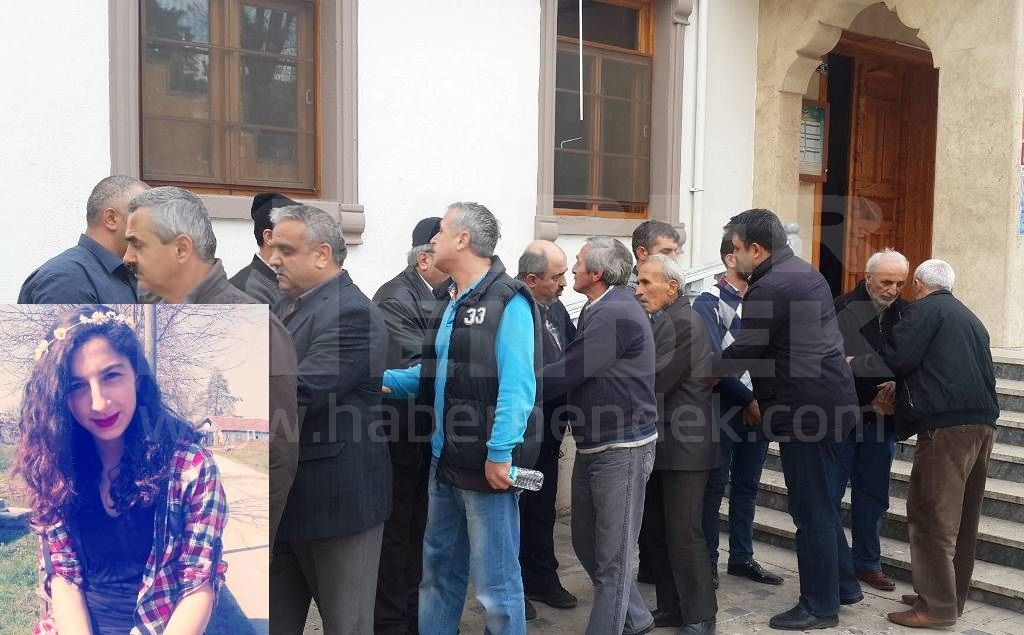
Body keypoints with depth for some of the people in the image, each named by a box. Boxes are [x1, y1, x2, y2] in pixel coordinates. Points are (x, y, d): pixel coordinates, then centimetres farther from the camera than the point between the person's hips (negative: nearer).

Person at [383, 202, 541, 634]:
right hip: (445, 457, 9)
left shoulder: (508, 301, -14)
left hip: (486, 462, -9)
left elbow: (517, 386, -21)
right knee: (439, 566, 20)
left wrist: (500, 453, -24)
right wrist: (382, 379, 9)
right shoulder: (449, 300, 14)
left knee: (494, 578, 3)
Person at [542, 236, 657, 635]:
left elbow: (564, 374, -23)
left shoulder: (616, 314, -20)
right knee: (586, 541, 18)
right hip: (592, 446, 10)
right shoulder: (599, 309, 12)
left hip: (622, 448, -10)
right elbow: (573, 368, 11)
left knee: (612, 554, 2)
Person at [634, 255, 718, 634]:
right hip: (661, 445, 9)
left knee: (684, 534, -1)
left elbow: (655, 380, -21)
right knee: (658, 531, 14)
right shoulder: (660, 321, 14)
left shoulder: (685, 323, -16)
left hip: (685, 446, -9)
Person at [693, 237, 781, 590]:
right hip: (724, 408, -6)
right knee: (714, 486, 2)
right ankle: (708, 559, 13)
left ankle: (742, 557, 24)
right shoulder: (709, 302, -7)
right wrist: (748, 400, -15)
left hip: (759, 408, 6)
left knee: (748, 485, 13)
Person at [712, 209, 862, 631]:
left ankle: (820, 606, 11)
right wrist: (765, 398, 20)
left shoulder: (768, 288, -18)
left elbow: (742, 353, -15)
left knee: (812, 510, 0)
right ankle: (843, 585, 32)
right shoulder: (804, 273, 14)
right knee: (820, 503, 21)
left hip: (806, 411, -10)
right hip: (828, 401, 10)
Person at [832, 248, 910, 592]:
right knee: (830, 493, 2)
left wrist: (897, 387, -14)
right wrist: (872, 401, -16)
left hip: (882, 419, 4)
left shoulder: (907, 315, 3)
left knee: (873, 496, 13)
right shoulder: (842, 309, -10)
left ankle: (867, 562, 26)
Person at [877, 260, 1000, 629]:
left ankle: (937, 608, -3)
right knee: (961, 518, 14)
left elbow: (895, 357, -12)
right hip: (981, 422, 9)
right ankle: (951, 597, 22)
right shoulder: (971, 319, 23)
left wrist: (856, 363, 8)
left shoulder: (926, 309, 0)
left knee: (931, 517, -5)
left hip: (946, 424, -9)